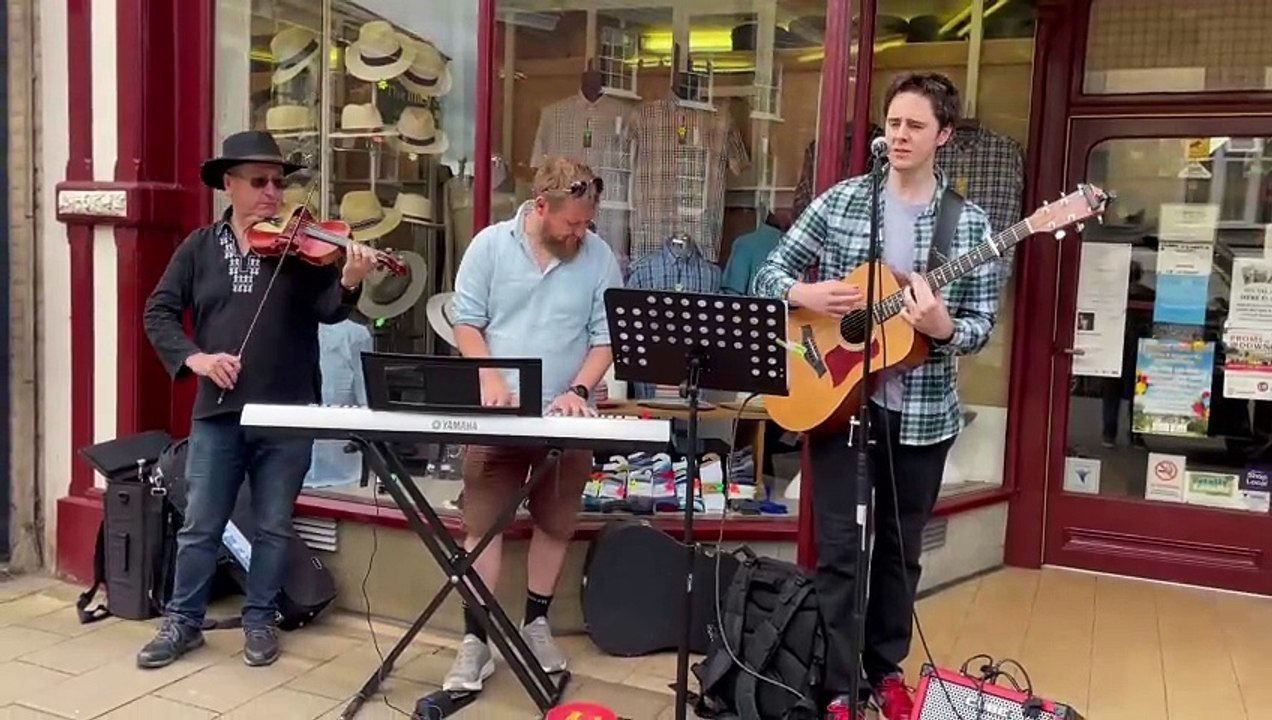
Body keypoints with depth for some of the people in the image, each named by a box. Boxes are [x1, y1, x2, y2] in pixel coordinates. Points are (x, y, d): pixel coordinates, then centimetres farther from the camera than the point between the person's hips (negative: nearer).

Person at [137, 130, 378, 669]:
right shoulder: (200, 247, 6)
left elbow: (326, 311, -13)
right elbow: (159, 312, 4)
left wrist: (349, 283, -34)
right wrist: (194, 357, -12)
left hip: (287, 412, -1)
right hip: (217, 413, 1)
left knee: (273, 527, 10)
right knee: (200, 526, 11)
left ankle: (260, 621, 26)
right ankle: (182, 621, 27)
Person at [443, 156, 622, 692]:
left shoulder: (599, 257, -1)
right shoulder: (490, 245, -3)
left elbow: (606, 337, 1)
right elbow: (466, 323, -1)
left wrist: (578, 391, -13)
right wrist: (490, 379, -16)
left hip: (564, 419, 2)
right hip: (496, 416, -1)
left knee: (555, 526, 12)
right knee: (482, 527, 1)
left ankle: (536, 624, 31)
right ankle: (476, 640, 11)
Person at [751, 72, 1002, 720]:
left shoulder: (970, 224, -1)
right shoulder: (839, 203, -1)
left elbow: (982, 324, -1)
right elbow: (770, 275, 3)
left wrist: (943, 328, -23)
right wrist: (806, 295, -18)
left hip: (922, 412, 1)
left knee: (901, 548, 15)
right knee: (838, 550, 2)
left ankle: (886, 668, 35)